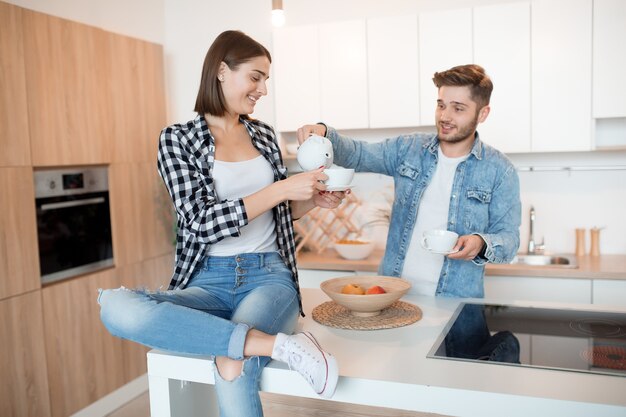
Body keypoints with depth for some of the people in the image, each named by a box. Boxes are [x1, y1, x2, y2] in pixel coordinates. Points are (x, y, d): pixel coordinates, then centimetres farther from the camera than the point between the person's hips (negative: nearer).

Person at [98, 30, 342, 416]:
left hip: (269, 275, 0)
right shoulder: (178, 139, 0)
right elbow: (202, 222, -11)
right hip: (209, 281, 0)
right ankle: (278, 344, -33)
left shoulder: (264, 135, 11)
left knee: (233, 366, -34)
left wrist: (313, 200, 1)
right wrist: (283, 188, -16)